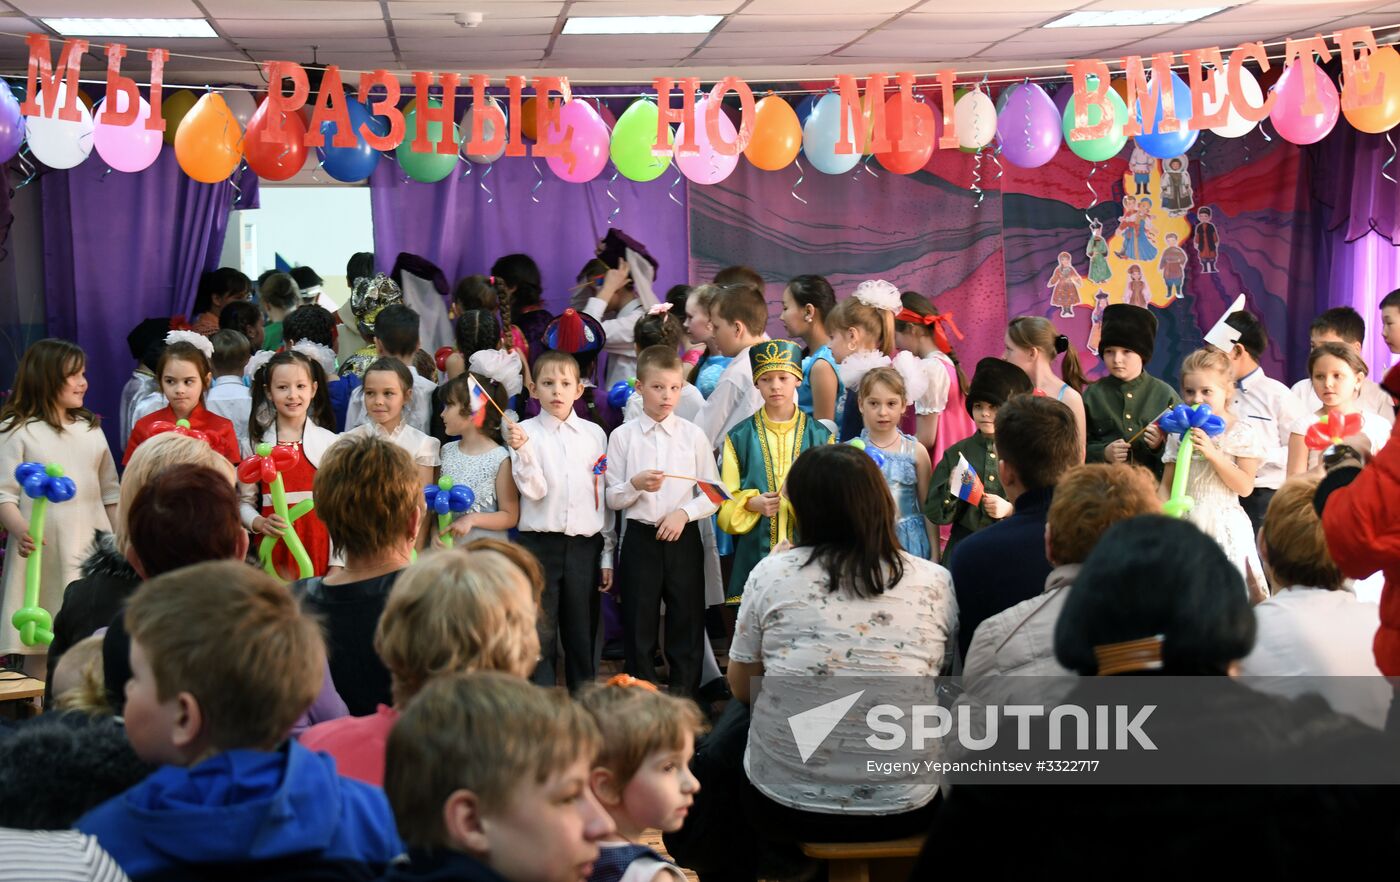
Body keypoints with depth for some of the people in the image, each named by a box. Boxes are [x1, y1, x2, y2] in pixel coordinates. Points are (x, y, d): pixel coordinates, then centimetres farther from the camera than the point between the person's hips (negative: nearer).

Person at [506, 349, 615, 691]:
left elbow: (604, 497, 10)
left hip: (585, 545, 3)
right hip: (540, 544, -2)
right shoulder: (525, 432, -1)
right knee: (540, 636, -2)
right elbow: (534, 490, -10)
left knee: (582, 637, 9)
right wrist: (521, 450, -26)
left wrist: (607, 554, 10)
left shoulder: (594, 434, 7)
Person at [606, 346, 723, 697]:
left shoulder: (693, 436, 3)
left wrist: (684, 513, -13)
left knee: (686, 620, 5)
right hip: (640, 537, 0)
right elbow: (612, 499, 2)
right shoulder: (623, 436, 2)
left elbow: (713, 495, 3)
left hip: (683, 536, 0)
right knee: (639, 624, 5)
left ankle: (685, 693, 16)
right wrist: (636, 485, -17)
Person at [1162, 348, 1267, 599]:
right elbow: (1167, 484, 10)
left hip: (1223, 524, -4)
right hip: (1185, 522, 4)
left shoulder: (1242, 432, -3)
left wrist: (1213, 454, -17)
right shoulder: (1180, 432, 8)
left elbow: (1245, 487, -10)